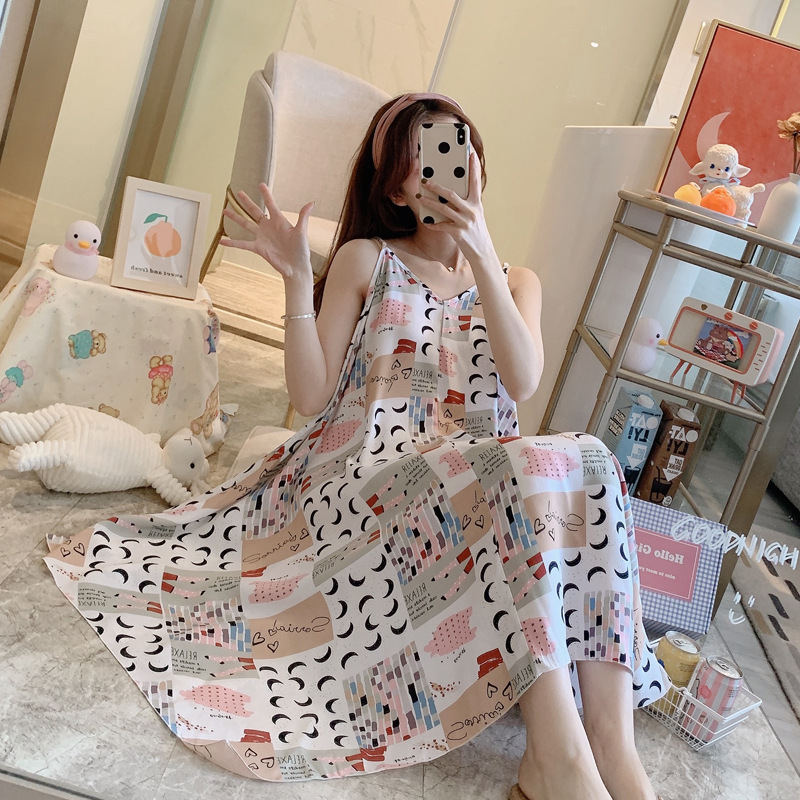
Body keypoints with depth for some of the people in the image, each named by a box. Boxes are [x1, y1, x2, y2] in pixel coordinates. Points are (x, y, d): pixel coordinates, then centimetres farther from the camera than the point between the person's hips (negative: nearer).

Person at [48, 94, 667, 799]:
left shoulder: (517, 281, 20)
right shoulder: (365, 259, 11)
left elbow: (523, 383, -4)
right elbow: (311, 395, 2)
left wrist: (482, 258, -12)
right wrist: (297, 280, -8)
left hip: (480, 487, 4)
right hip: (367, 470, -3)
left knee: (590, 467, -28)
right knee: (523, 472, -32)